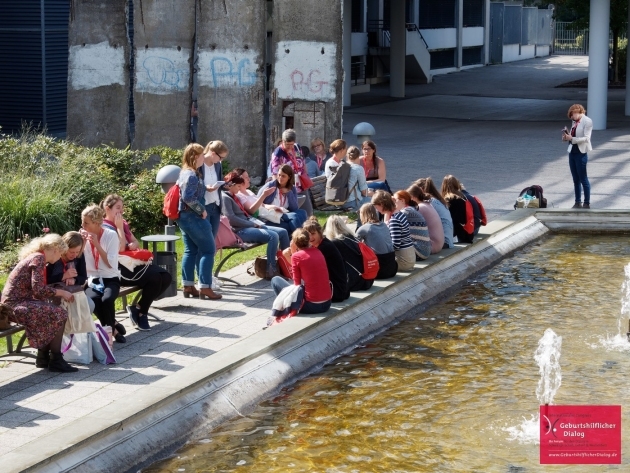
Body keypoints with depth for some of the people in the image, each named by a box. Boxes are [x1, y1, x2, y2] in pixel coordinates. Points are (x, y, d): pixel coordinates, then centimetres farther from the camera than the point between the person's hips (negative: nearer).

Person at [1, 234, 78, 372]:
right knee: (59, 314, -12)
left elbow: (40, 285, 18)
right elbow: (38, 290, -20)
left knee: (53, 312, 16)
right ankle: (55, 360, -6)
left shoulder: (36, 257, 18)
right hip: (15, 305, -10)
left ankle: (43, 358, 16)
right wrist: (61, 293, -8)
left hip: (13, 304, 10)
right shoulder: (39, 258, -12)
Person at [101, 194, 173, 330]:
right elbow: (120, 248, -19)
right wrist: (119, 227, -13)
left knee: (166, 277, -10)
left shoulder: (123, 223, 17)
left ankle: (139, 308, -1)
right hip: (119, 269, -9)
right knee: (155, 277, -28)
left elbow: (135, 243, 20)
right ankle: (140, 311, -8)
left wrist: (133, 245, -4)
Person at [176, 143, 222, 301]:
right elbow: (188, 197, -26)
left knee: (190, 250, 12)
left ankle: (188, 286, 11)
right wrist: (201, 210, -17)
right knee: (208, 250, -5)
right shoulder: (192, 175, -17)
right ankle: (205, 287, -7)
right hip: (193, 217, -10)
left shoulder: (185, 173, 14)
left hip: (184, 216, 10)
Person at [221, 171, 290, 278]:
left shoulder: (234, 197, 23)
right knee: (273, 236, -28)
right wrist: (252, 224, -13)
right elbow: (231, 219, -19)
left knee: (283, 232, 3)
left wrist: (256, 222, 5)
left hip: (249, 226, 10)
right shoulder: (225, 197, -8)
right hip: (240, 231, -10)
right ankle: (271, 271, -26)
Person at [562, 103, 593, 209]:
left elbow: (586, 138, -17)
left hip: (581, 153, -7)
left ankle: (587, 203, 8)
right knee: (576, 180, 11)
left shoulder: (587, 121, -10)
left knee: (583, 179, 1)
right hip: (572, 152, 7)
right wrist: (567, 136, -2)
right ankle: (577, 202, 18)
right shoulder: (574, 122, 9)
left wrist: (571, 138, -21)